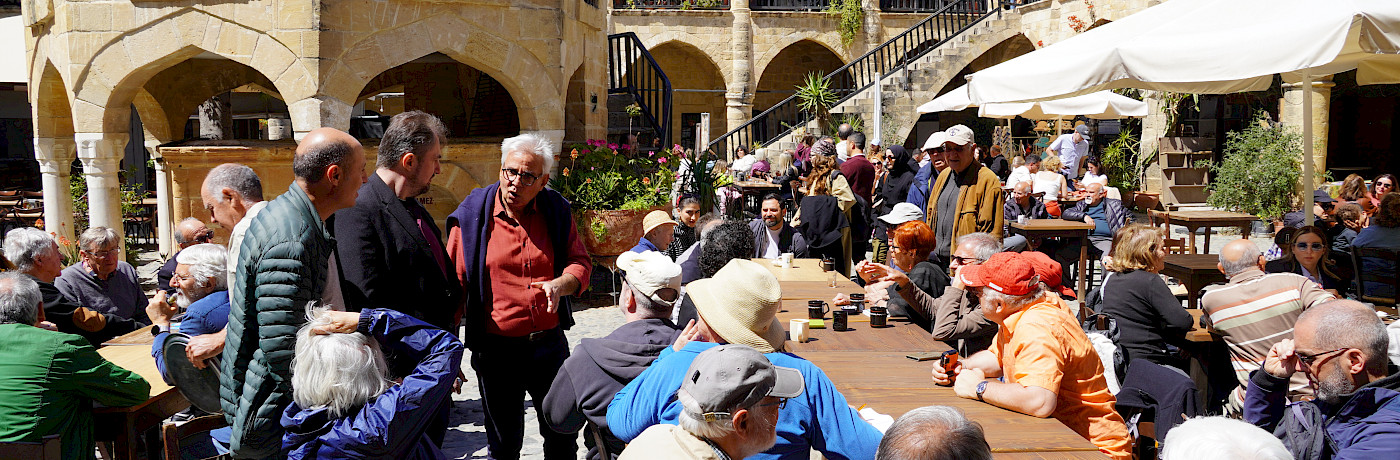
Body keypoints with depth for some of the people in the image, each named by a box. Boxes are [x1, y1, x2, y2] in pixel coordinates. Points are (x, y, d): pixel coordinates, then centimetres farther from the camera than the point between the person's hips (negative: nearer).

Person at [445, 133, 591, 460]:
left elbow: (580, 264, 6)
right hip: (496, 349, -2)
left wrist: (560, 284, -18)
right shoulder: (473, 215, -5)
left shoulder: (556, 211, 2)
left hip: (550, 344, 2)